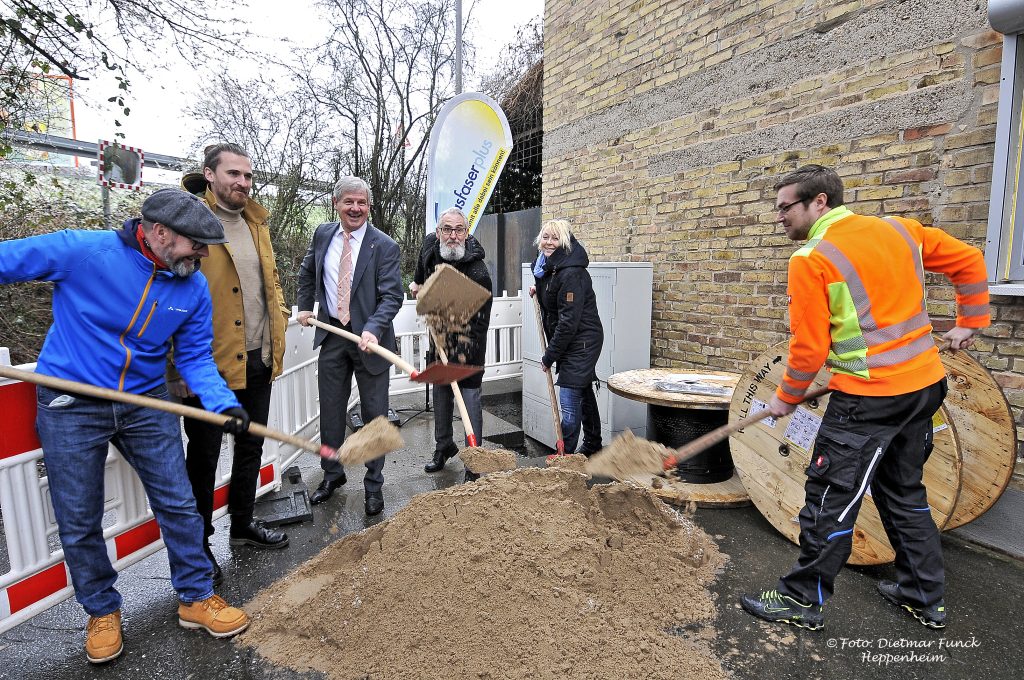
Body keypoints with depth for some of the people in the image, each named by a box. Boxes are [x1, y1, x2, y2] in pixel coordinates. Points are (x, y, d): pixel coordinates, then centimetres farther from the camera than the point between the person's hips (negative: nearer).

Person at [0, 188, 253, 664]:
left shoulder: (194, 287, -7)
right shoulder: (80, 250, -18)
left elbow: (195, 357, -3)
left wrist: (224, 405, -19)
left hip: (146, 404, 3)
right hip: (70, 406, -2)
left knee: (178, 504, 5)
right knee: (79, 521, 10)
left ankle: (196, 598, 24)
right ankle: (102, 611, 34)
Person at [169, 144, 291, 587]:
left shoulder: (255, 221, 12)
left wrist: (279, 314, 11)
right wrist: (182, 366, -18)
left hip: (258, 359, 7)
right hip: (211, 363, -7)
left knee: (251, 445, 19)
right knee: (204, 456, 8)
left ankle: (242, 524, 38)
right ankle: (198, 544, 27)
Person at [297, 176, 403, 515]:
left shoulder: (385, 246, -12)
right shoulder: (322, 234, 4)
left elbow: (392, 296, -17)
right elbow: (307, 272, 23)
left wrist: (372, 329, -30)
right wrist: (305, 306, 18)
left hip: (369, 339, -4)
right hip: (331, 335, 4)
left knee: (374, 413, 6)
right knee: (330, 410, 14)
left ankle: (373, 484, 21)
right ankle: (332, 474, 34)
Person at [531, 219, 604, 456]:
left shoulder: (571, 273, -23)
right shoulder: (547, 266, 7)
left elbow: (569, 321, -24)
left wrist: (549, 356, -18)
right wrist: (539, 292, 5)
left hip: (581, 342, -10)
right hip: (571, 341, 10)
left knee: (569, 401, -9)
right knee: (584, 394, 22)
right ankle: (592, 447, 39)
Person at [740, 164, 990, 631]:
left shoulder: (811, 259, -15)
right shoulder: (900, 230, 8)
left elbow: (809, 346, -15)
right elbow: (969, 262, 17)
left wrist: (787, 398, -1)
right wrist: (969, 323, 23)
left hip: (867, 399, -8)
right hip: (926, 385, 9)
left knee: (830, 499, 2)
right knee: (904, 492, 23)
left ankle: (803, 601, 16)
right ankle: (924, 597, 36)